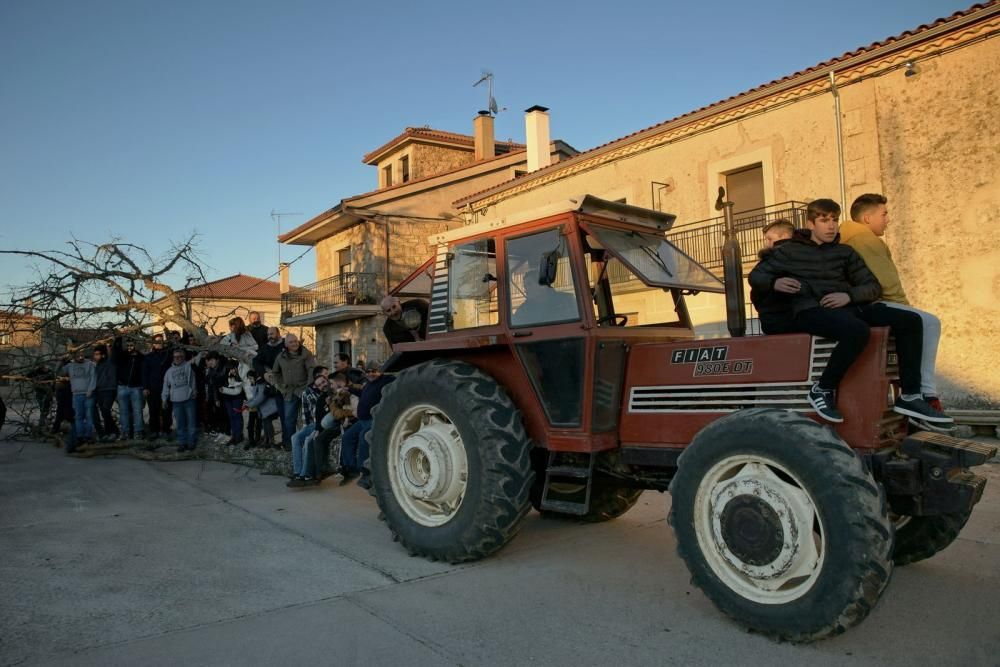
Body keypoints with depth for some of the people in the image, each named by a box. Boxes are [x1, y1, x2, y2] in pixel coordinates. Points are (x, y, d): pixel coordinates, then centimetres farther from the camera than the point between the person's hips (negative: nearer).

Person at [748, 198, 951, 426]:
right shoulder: (790, 251, 12)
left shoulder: (845, 252, 22)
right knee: (857, 330, -37)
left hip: (847, 307, 6)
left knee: (910, 321, -11)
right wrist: (774, 283, -13)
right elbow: (755, 275, 10)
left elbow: (873, 287, 16)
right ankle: (822, 390, -19)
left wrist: (849, 296, -7)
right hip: (810, 310, -6)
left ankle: (909, 397, -7)